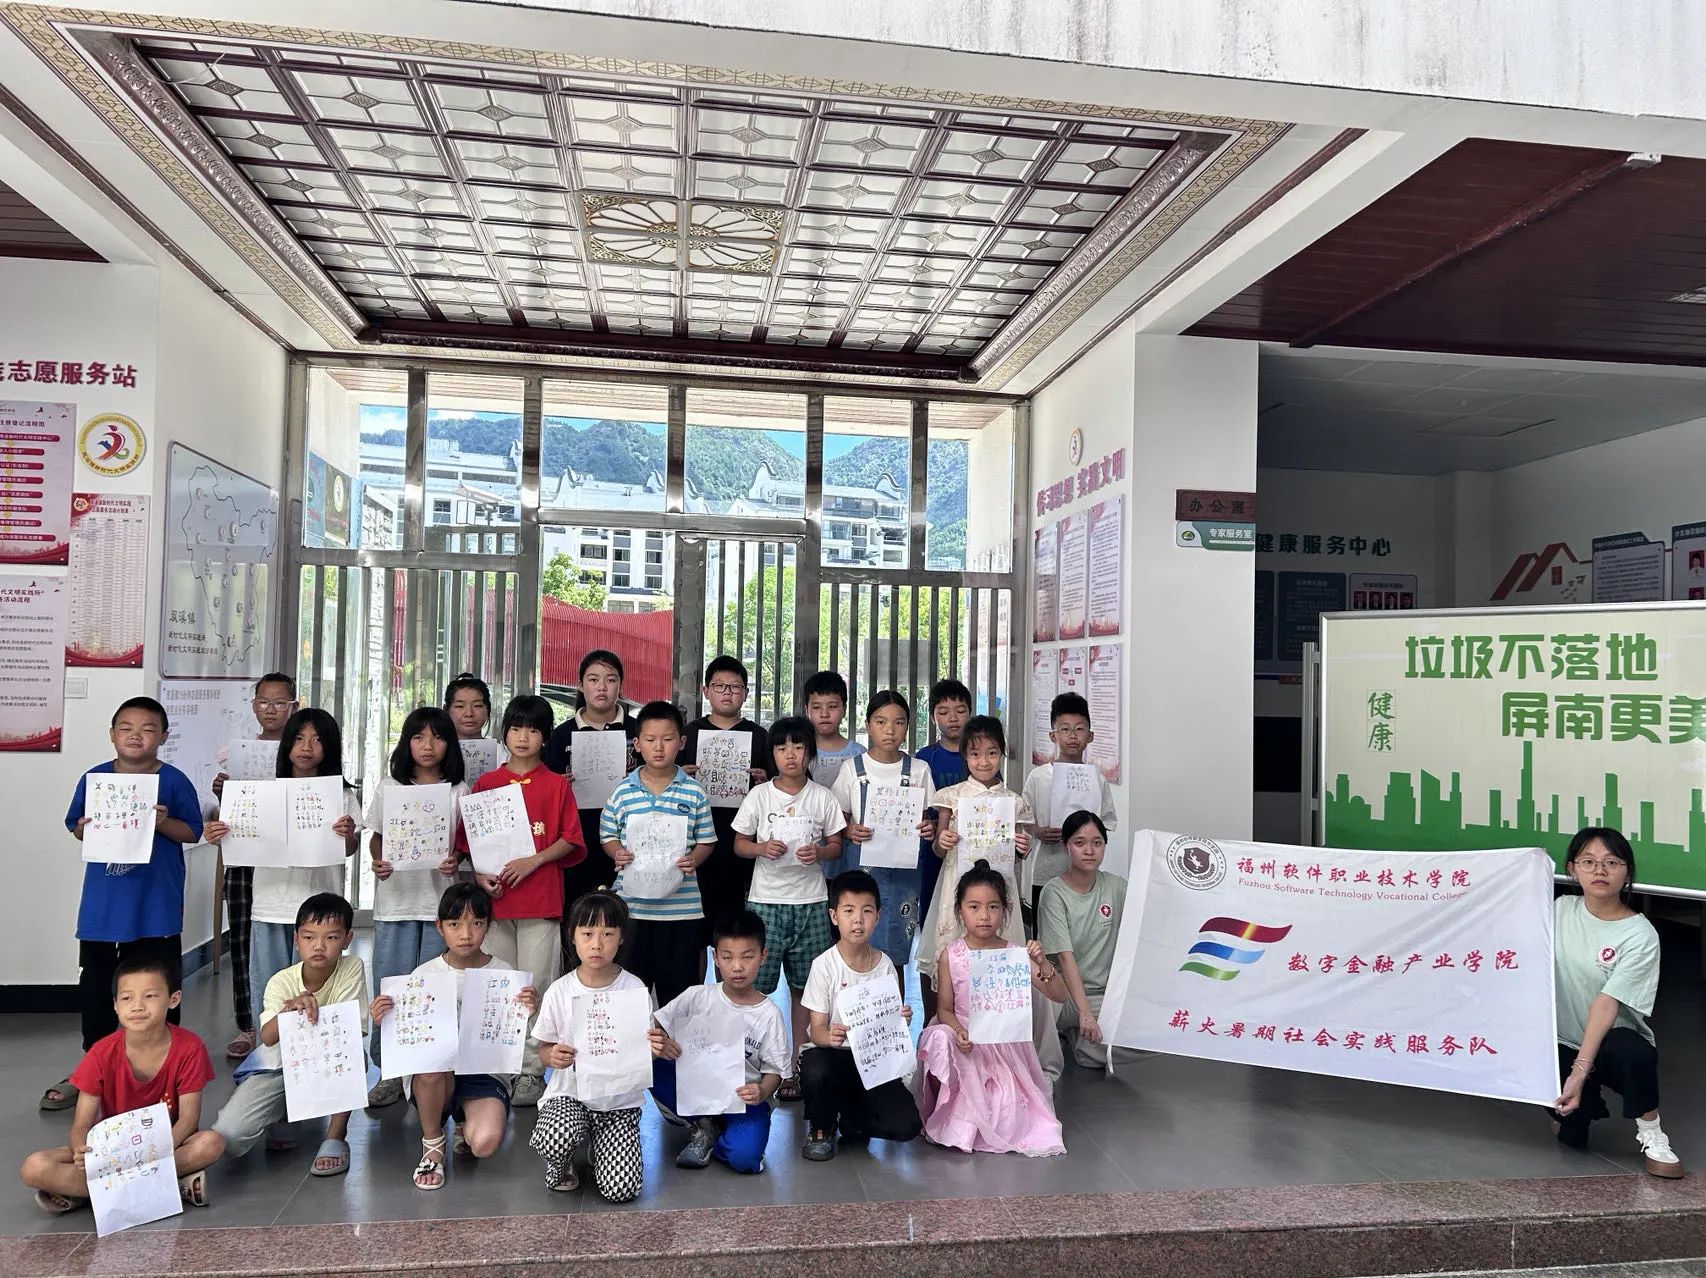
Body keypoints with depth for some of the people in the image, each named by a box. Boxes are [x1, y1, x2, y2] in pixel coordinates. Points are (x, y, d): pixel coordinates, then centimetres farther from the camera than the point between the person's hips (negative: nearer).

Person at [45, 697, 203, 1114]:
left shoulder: (174, 781, -5)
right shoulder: (94, 778, 2)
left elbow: (192, 832, -3)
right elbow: (76, 826, 9)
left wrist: (165, 823, -21)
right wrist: (85, 828, -13)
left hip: (156, 904, -3)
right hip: (102, 904, 3)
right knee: (95, 985, 12)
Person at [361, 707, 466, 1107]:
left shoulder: (459, 791, 3)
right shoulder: (388, 787, 6)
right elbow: (375, 837, 11)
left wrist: (455, 862, -15)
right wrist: (377, 862, -9)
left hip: (440, 901, -1)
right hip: (394, 899, 1)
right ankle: (391, 1072, 16)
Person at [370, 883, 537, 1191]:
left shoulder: (503, 973, -1)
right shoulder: (425, 974, -1)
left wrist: (528, 1012, -21)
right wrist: (382, 1019, -19)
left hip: (485, 1072, -1)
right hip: (433, 1079, 1)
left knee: (485, 1143, -28)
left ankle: (465, 1121, 13)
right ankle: (432, 1146, -7)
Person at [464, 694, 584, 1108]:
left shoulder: (557, 785, 3)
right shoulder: (486, 784, 8)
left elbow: (570, 840, 1)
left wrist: (534, 860, -13)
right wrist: (479, 874, -6)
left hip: (541, 899, -2)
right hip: (495, 898, 2)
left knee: (535, 986, 0)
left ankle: (531, 1071, 9)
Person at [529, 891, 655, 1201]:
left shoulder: (634, 989, -6)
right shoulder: (559, 991, -5)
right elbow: (544, 1048, 6)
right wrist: (553, 1057, -17)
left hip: (620, 1101, 0)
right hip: (569, 1094, 0)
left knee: (620, 1189, -17)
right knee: (555, 1139, -35)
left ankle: (598, 1149, 18)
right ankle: (561, 1163, 4)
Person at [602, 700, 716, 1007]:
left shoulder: (693, 793, 0)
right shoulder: (623, 791, 2)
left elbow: (705, 841, 5)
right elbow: (607, 835, 10)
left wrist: (694, 860, -14)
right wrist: (617, 853, -11)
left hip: (681, 906, 0)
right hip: (631, 904, 0)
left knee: (678, 988, 9)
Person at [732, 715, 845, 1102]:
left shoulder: (822, 798, 3)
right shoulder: (759, 795, 1)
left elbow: (836, 846, 8)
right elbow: (739, 843, 5)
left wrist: (819, 852, -13)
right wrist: (761, 848, -15)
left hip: (810, 902, 1)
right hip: (766, 900, -1)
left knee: (804, 986, 7)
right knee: (754, 982, -3)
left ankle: (797, 1065, 19)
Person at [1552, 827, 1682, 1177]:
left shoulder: (1640, 935, -15)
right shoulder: (1560, 910, -1)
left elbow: (1607, 1003, -23)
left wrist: (1580, 1072, -30)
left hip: (1613, 1044, -2)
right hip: (1562, 1043, 3)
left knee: (1630, 1050, -38)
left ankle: (1651, 1136, -10)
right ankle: (1584, 1108, 19)